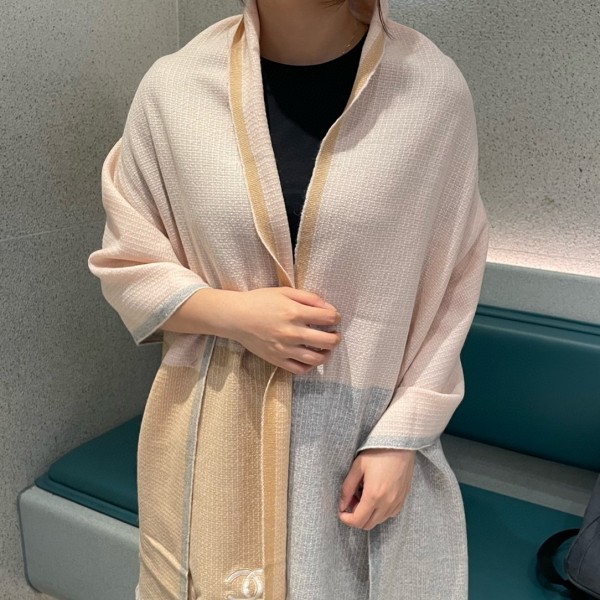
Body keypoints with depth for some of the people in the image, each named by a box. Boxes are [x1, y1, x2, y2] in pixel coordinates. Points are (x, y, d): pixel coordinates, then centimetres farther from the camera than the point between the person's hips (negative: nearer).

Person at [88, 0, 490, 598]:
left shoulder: (434, 87, -10)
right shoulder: (173, 87, -8)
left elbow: (448, 294, -4)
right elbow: (124, 266, 2)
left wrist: (401, 437, -6)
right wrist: (232, 313, -14)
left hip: (366, 432, 0)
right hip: (216, 436, 1)